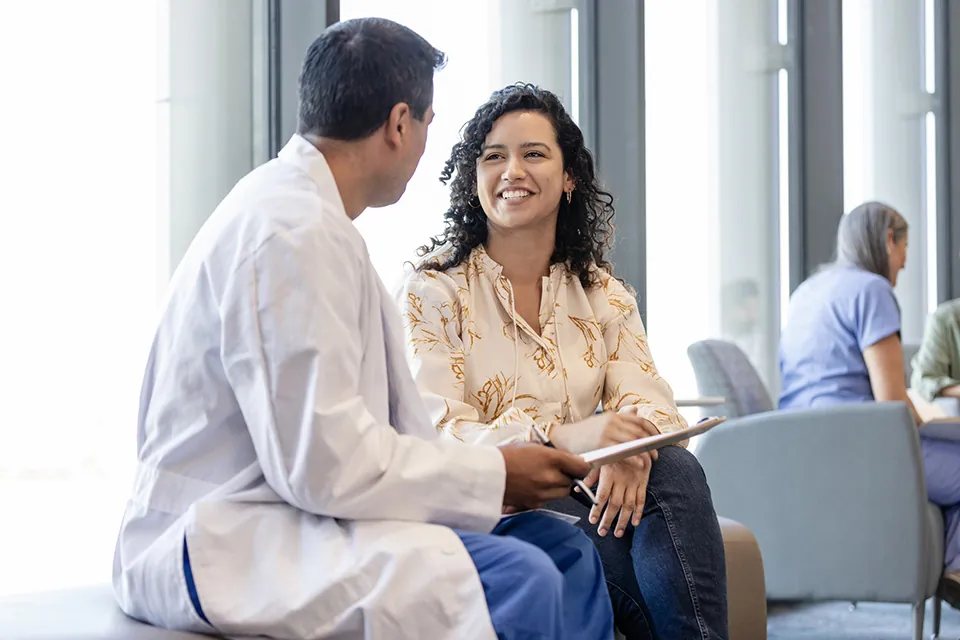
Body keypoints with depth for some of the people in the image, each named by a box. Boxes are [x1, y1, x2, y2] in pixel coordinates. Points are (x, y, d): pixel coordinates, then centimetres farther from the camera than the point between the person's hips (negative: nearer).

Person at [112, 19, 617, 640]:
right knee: (517, 577, -27)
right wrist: (493, 473, -12)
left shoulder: (303, 210, 15)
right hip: (223, 547, -11)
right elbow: (326, 462, -23)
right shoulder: (293, 232, -18)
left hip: (285, 509, 11)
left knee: (565, 548, 4)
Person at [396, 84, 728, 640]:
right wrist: (569, 437, -29)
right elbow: (437, 434, -14)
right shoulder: (434, 290, -1)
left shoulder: (603, 294, 14)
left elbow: (650, 400, 0)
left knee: (675, 468, -28)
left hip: (585, 499, 5)